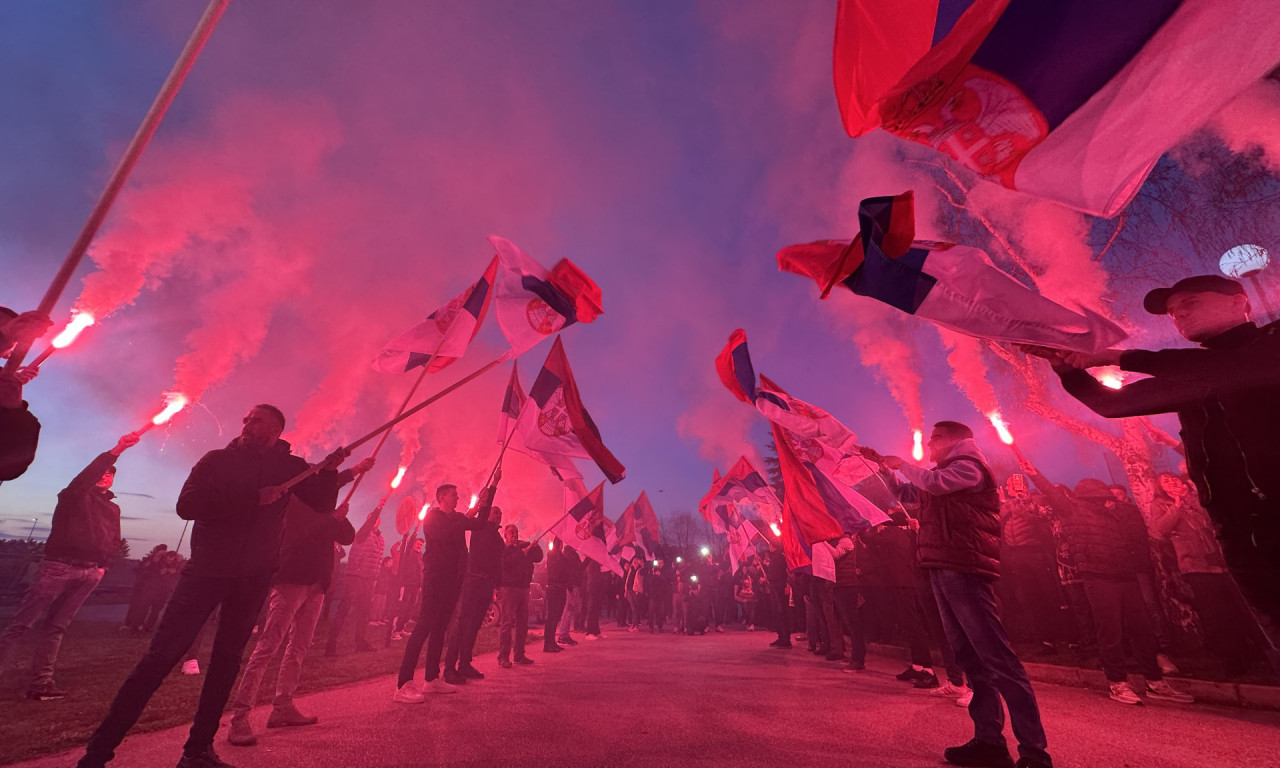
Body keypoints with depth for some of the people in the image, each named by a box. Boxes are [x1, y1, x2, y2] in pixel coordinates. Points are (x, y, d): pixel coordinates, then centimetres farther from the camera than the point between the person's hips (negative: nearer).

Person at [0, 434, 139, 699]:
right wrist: (115, 451, -27)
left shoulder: (113, 509, 20)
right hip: (59, 566, -4)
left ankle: (41, 683, 7)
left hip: (89, 573, 4)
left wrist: (104, 565, 3)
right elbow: (86, 476, -17)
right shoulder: (75, 496, 5)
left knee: (56, 627, 6)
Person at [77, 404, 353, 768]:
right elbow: (187, 505, -13)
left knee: (227, 658, 9)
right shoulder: (217, 460, 1)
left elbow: (323, 505, -1)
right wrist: (252, 499, -21)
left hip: (254, 576, 2)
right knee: (162, 654, -6)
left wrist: (328, 471, -18)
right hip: (206, 568, -2)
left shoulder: (289, 466, 5)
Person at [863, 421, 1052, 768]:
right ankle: (989, 740, 15)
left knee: (998, 659, -9)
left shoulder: (969, 466, -1)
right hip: (943, 571, 9)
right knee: (970, 658, 9)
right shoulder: (938, 476, 24)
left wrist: (901, 464, -3)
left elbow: (935, 482, -19)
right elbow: (907, 495, 33)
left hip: (963, 569, -9)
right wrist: (883, 466, 23)